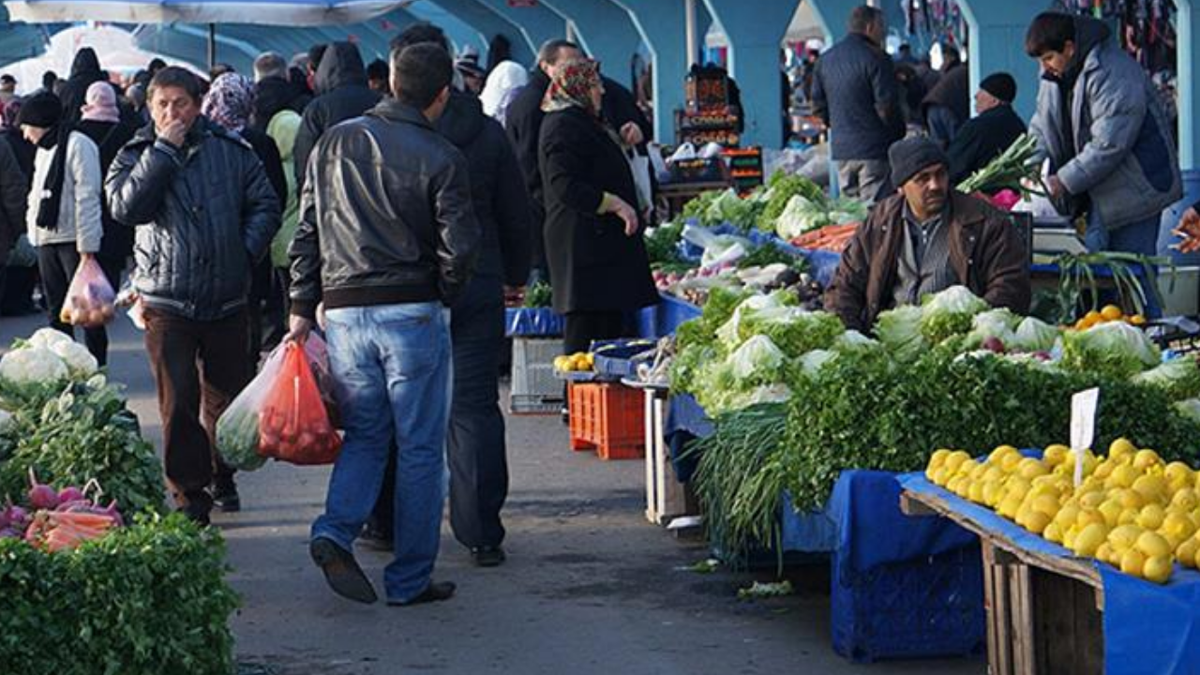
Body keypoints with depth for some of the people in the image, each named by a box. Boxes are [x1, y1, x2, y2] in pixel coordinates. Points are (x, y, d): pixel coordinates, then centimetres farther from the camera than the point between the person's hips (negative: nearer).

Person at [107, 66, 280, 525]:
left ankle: (221, 474, 32)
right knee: (178, 400, -4)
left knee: (227, 394, 12)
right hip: (166, 302, -2)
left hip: (227, 298, 2)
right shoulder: (136, 157, 1)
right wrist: (163, 151, -17)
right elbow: (125, 207, -18)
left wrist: (246, 252, -4)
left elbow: (265, 205, 8)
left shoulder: (230, 151, 3)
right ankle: (189, 490, 5)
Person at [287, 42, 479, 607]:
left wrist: (302, 307, 12)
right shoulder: (441, 158, -7)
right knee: (420, 448, 6)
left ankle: (335, 532, -7)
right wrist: (444, 297, 7)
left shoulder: (335, 143, 5)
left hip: (344, 310, 4)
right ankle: (410, 579, 9)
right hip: (413, 313, -4)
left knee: (364, 434, 17)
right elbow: (459, 248, -11)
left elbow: (306, 232, 7)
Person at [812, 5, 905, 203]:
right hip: (874, 149, -7)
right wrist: (898, 133, 0)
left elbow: (818, 105, 15)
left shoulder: (826, 60, 12)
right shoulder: (875, 58, -12)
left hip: (840, 148, 7)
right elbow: (887, 106, -15)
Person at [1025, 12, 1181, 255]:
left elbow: (1109, 144, -27)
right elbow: (1042, 127, 12)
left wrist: (1064, 181, -24)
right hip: (1099, 194, 8)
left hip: (1134, 189, -8)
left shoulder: (1113, 75, -23)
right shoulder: (1054, 75, 6)